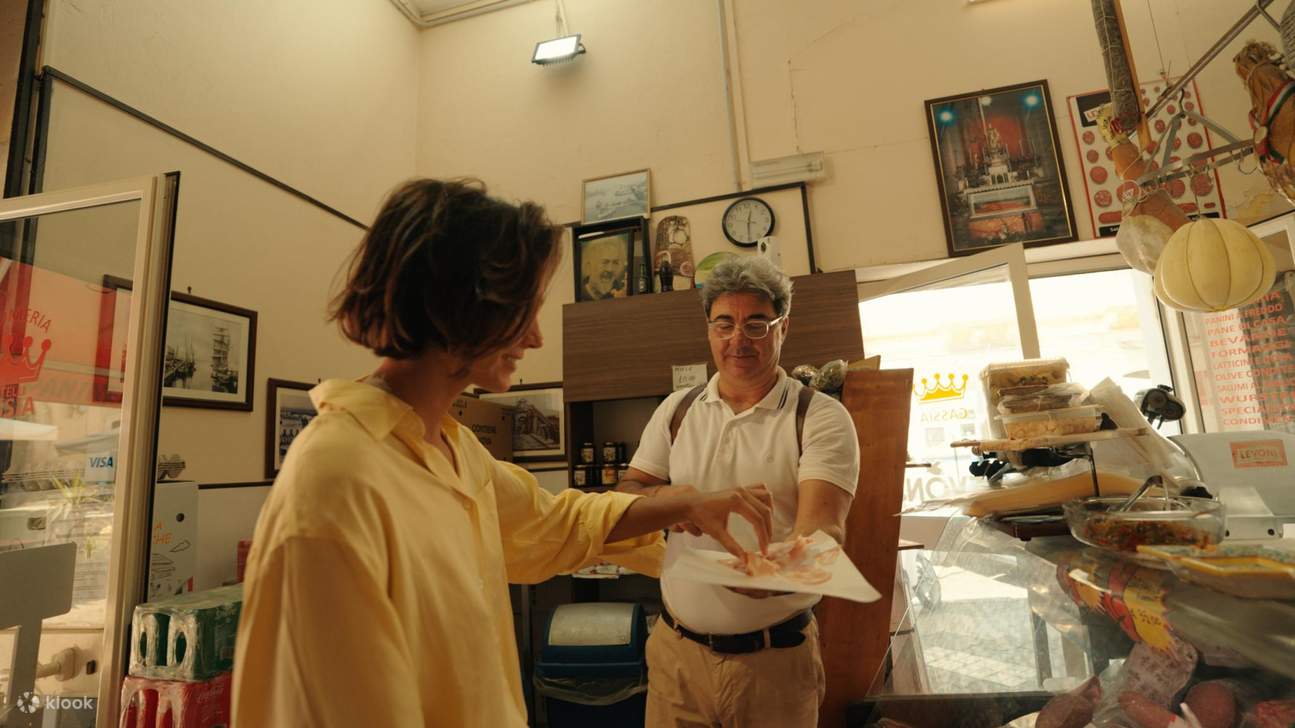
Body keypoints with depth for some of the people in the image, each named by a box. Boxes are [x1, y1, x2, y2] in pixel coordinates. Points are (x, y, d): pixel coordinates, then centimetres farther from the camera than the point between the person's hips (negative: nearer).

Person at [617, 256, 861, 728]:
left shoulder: (821, 418, -8)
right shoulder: (676, 410, 3)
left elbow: (822, 526, -18)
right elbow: (625, 496, 3)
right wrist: (664, 497, -19)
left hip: (775, 657, -2)